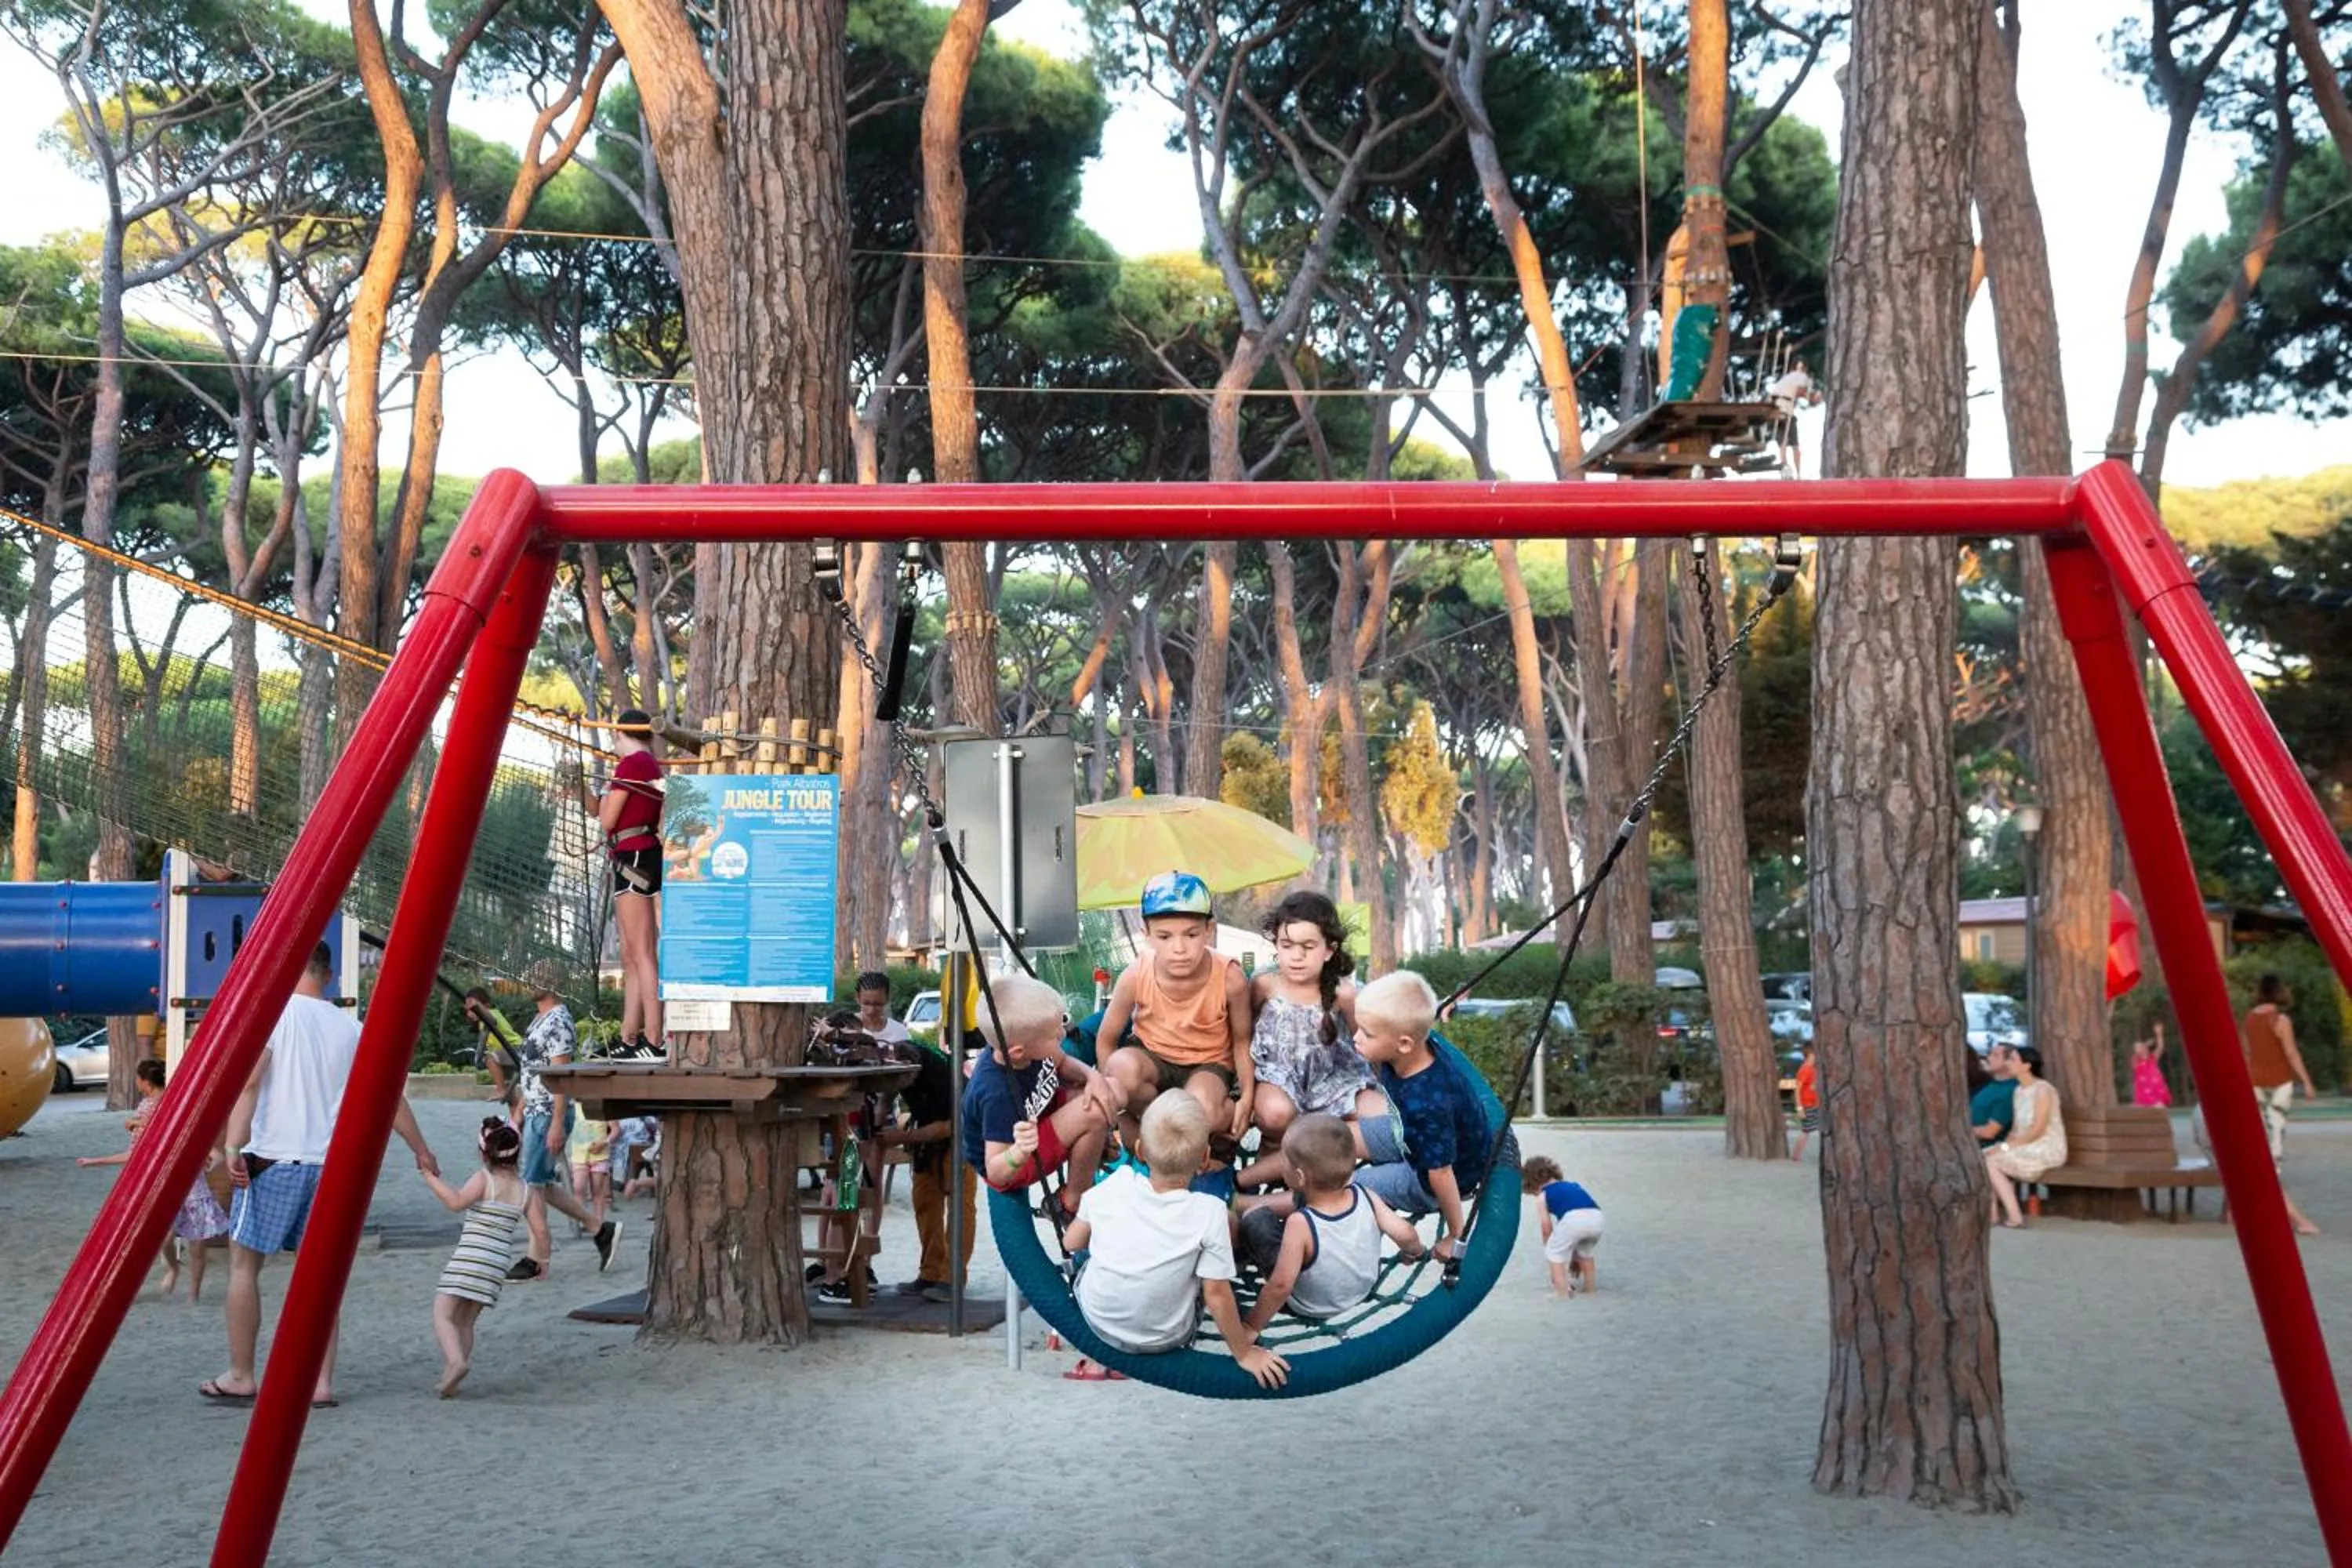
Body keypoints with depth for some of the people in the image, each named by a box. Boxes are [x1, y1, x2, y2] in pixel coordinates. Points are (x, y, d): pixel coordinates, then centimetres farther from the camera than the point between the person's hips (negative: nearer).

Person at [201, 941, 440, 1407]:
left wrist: (233, 1147, -19)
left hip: (274, 1159, -4)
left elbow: (248, 1082, -15)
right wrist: (422, 1151, 24)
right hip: (330, 1164, 4)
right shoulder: (349, 1028, 10)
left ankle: (240, 1378, 12)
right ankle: (321, 1382, 8)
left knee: (244, 1264, 8)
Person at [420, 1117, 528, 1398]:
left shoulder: (484, 1179, -5)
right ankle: (450, 1381, 10)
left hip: (469, 1259, -6)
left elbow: (456, 1201, -23)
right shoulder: (524, 1188, 9)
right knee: (466, 1322, 15)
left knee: (443, 1315, -4)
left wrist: (430, 1177, -17)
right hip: (498, 1265, 6)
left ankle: (457, 1361, -28)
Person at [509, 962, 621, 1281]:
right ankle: (601, 1229, 20)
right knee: (542, 1186, 14)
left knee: (531, 1186, -5)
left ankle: (537, 1260, 2)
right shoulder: (540, 1019, 16)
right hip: (535, 1114, 10)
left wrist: (557, 1124, -24)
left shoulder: (558, 1022, -15)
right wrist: (519, 1116, 22)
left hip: (548, 1116, -10)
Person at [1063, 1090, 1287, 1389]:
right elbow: (1217, 1294, -18)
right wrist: (1244, 1353, -2)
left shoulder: (1114, 1186, -19)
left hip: (1097, 1321, 2)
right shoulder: (1209, 1213, -26)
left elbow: (1071, 1242, -3)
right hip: (1164, 1342, -2)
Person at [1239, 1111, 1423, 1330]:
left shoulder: (1300, 1225, -37)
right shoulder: (1365, 1197, -25)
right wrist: (1416, 1251, 8)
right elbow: (1404, 1233, -15)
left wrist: (1251, 1326, -22)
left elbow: (1281, 1286, -36)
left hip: (1312, 1309, -5)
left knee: (1255, 1221, -5)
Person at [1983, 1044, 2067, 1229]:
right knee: (1984, 1156, -11)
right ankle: (1993, 1213, -14)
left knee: (1992, 1161, -21)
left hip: (2047, 1150, -8)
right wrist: (2004, 1145, -6)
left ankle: (2015, 1218, -19)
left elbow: (2037, 1130, -19)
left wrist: (2007, 1146, -18)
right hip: (2026, 1149, 8)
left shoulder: (2043, 1090, -13)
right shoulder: (2019, 1091, 13)